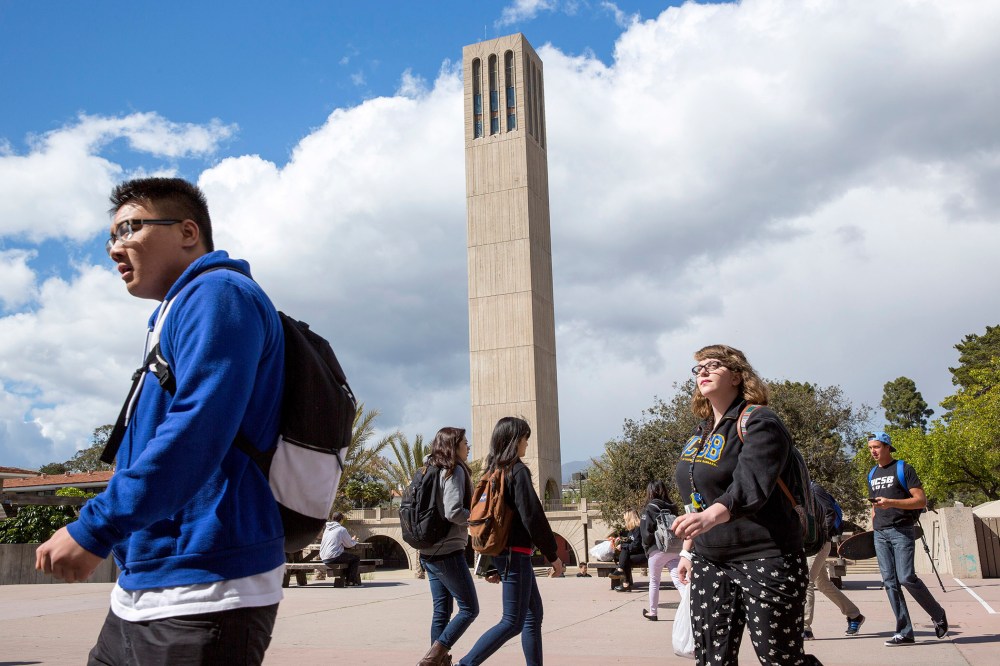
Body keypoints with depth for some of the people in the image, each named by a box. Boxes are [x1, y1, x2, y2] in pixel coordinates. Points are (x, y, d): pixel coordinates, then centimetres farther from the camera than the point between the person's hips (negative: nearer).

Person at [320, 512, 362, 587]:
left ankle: (346, 580, 30)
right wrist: (354, 541, 20)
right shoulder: (342, 529, -7)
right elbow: (349, 544, -2)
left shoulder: (327, 528, 16)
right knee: (357, 558, 8)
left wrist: (351, 540, 27)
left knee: (349, 557, 30)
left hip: (324, 558, 8)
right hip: (333, 558, -8)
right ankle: (350, 582, 5)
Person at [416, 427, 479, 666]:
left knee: (442, 610, 12)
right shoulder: (454, 471, -12)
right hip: (448, 552, -9)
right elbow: (453, 512, -23)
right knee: (469, 609, 0)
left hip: (429, 552, 9)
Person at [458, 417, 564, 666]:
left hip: (499, 551, 9)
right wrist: (553, 555, -8)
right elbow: (532, 516, -17)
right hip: (516, 553, -9)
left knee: (534, 613, 15)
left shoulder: (492, 472, 13)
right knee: (512, 622, -4)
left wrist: (490, 565, 20)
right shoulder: (517, 470, -12)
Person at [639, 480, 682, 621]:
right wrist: (678, 544, 14)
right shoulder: (672, 508, 9)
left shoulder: (650, 509, -7)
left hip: (657, 550, -4)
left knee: (654, 582, 13)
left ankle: (652, 612, 23)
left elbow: (646, 532, -9)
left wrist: (646, 548, 5)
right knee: (678, 581, -3)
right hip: (675, 549, 4)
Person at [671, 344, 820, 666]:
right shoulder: (699, 434, 14)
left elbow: (750, 485, -28)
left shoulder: (759, 423, -11)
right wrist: (688, 550, 20)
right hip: (710, 561, 7)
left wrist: (710, 517, -44)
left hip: (765, 559, -7)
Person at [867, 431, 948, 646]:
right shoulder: (872, 475, 17)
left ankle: (938, 615, 11)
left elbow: (921, 501, -9)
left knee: (906, 578, -14)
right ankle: (904, 633, 4)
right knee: (890, 582, 1)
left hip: (902, 531, -6)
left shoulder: (904, 469, -2)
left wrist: (892, 503, -20)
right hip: (880, 534, 6)